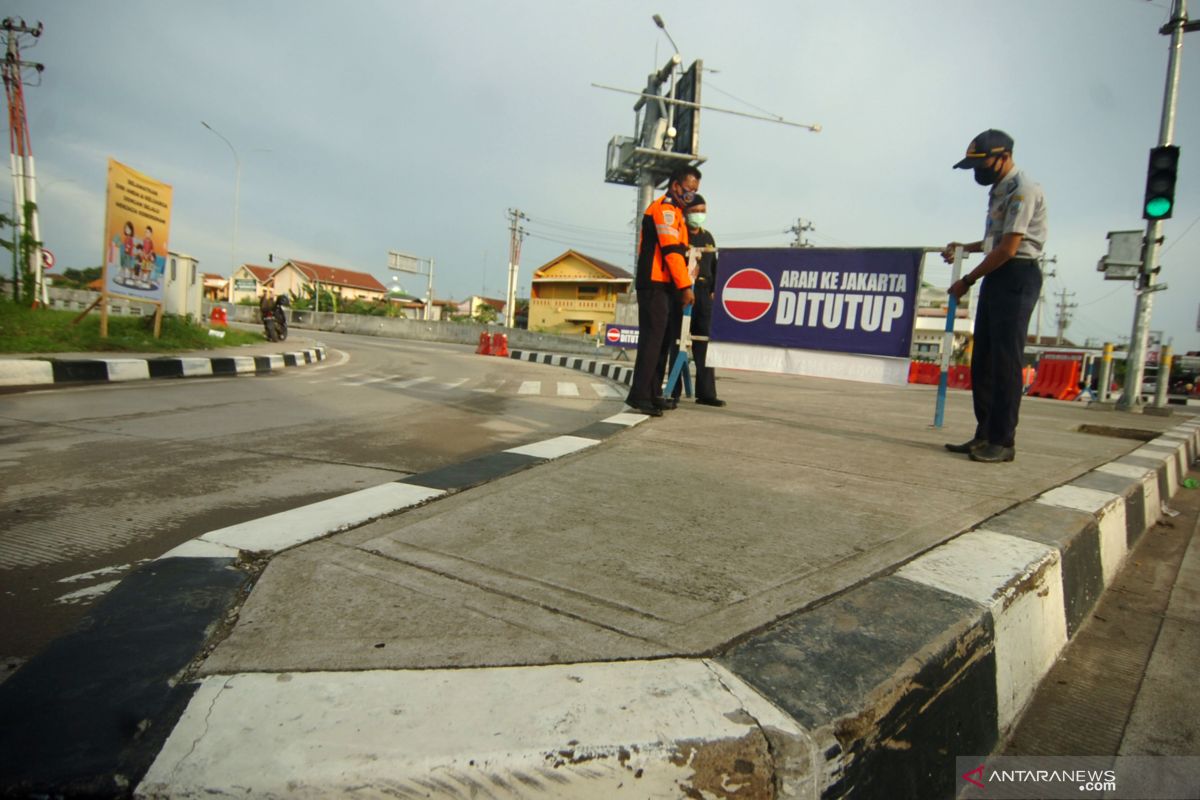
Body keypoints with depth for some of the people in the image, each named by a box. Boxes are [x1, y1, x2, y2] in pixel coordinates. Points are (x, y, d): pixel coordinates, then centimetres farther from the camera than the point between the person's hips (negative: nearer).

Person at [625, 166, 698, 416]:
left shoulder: (671, 211, 26)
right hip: (654, 284, -10)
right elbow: (672, 250, -17)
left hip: (659, 285, 10)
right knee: (652, 338, -14)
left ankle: (653, 394, 15)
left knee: (655, 339, 10)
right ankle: (639, 396, -15)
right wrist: (685, 286, -19)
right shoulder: (665, 208, -8)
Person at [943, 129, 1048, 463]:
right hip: (996, 276, 10)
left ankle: (1003, 441, -6)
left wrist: (967, 280, -11)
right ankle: (985, 435, 15)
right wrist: (964, 247, 17)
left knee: (1005, 360, -10)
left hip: (1017, 276, -10)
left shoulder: (1022, 189, -11)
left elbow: (1008, 248, -17)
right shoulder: (998, 190, 18)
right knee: (983, 360, 9)